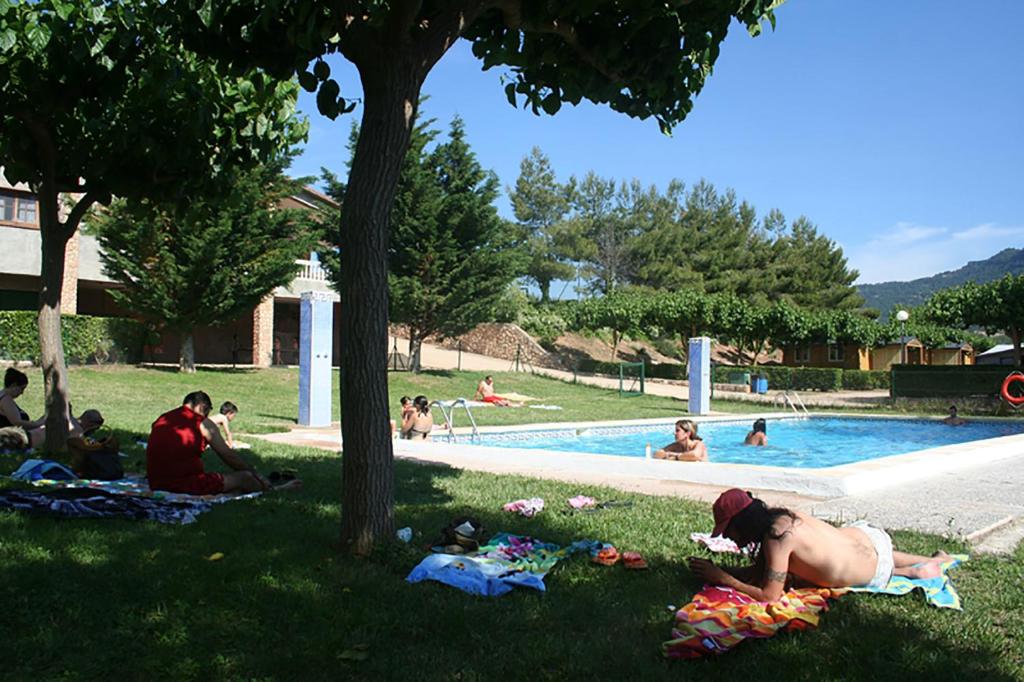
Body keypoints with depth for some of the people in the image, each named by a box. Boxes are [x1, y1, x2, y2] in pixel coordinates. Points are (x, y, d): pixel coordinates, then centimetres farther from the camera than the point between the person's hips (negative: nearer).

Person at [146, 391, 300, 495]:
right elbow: (229, 457, 3)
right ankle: (277, 490, 27)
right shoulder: (203, 423, -4)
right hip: (186, 485, -7)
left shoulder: (161, 420, 14)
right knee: (244, 478, 7)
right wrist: (257, 475, 16)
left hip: (156, 484, 7)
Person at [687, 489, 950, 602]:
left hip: (876, 573, -6)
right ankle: (934, 559, 45)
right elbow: (759, 571, -2)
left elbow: (769, 596, -31)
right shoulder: (776, 516, -9)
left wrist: (722, 578, -26)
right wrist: (717, 569, -11)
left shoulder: (777, 536, -33)